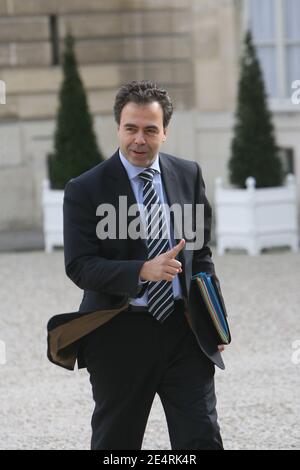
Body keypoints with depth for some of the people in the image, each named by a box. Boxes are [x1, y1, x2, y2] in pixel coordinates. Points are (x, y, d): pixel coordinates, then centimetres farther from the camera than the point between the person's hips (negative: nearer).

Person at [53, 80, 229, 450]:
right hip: (121, 336, -3)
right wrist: (143, 271, -26)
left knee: (203, 440, -2)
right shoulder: (85, 190, -6)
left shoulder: (189, 175, 7)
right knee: (116, 443, 10)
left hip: (184, 328, 3)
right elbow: (78, 266, -13)